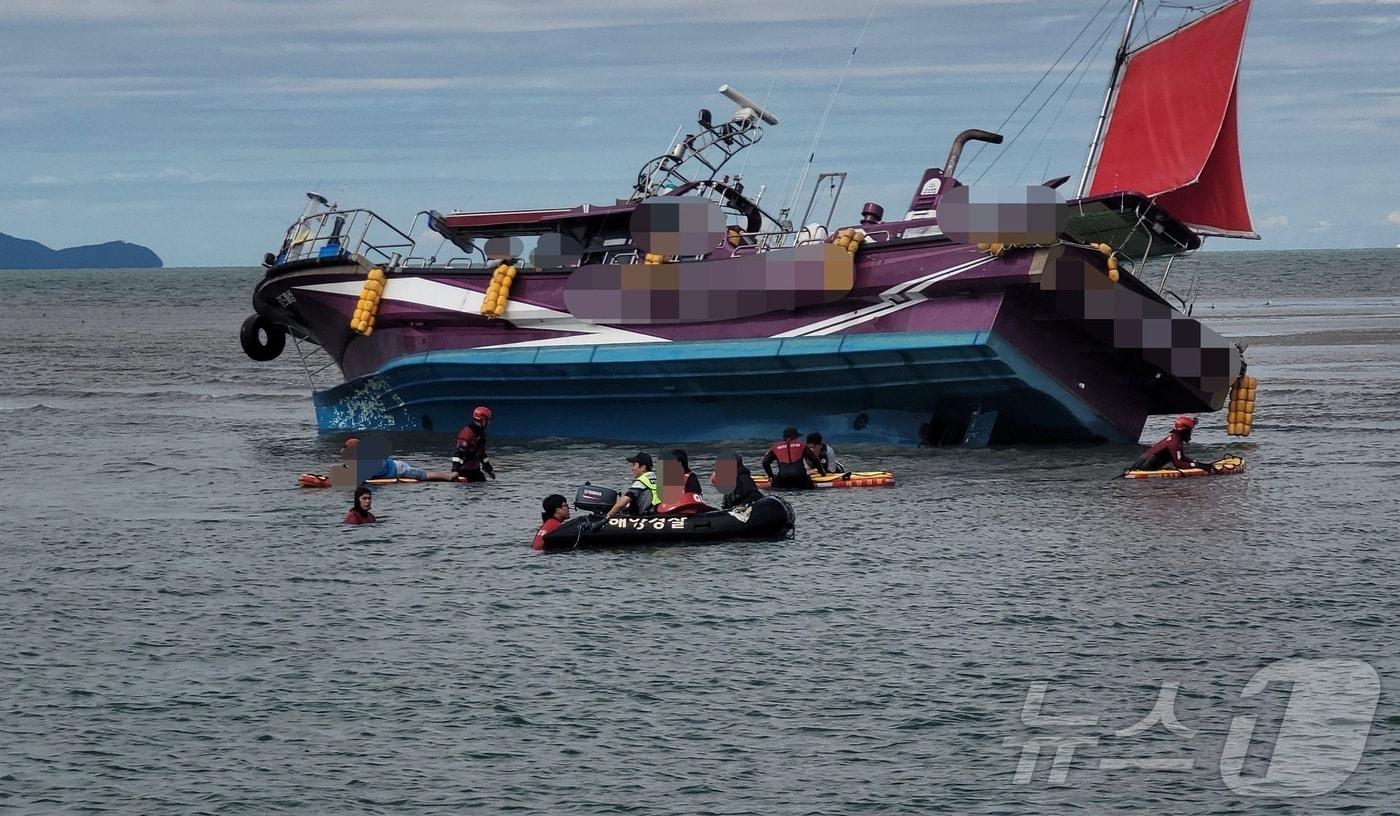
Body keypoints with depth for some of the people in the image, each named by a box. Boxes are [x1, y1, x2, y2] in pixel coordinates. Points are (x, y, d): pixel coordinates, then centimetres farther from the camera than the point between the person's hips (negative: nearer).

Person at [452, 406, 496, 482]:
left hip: (475, 470, 9)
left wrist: (489, 468, 27)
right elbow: (459, 453, -25)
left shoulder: (481, 433, 12)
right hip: (464, 470, -9)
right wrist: (455, 469, -32)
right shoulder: (467, 433, -18)